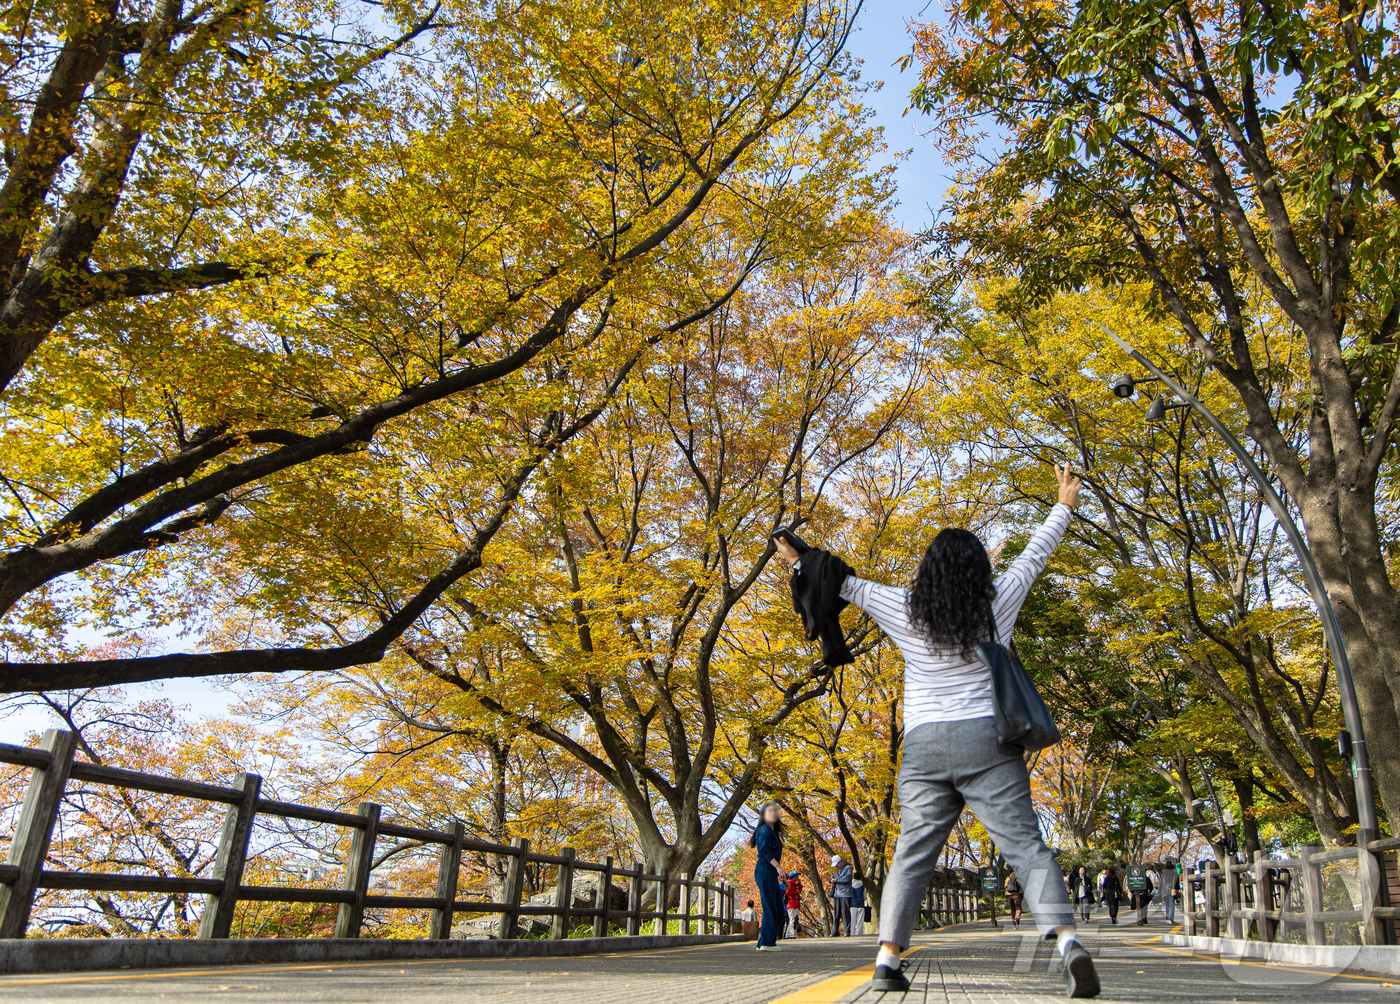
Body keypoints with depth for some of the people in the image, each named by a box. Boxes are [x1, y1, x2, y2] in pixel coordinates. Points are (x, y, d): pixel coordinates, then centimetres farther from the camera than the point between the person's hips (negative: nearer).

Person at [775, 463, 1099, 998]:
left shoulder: (904, 611, 2)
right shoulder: (997, 603, 2)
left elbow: (849, 586, 12)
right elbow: (1034, 555, 15)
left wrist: (801, 565, 26)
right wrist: (1064, 505, 29)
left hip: (924, 746, 1)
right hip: (988, 739, -1)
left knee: (913, 854, 6)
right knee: (1025, 844, -1)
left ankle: (887, 959, 2)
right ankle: (1067, 942, -17)